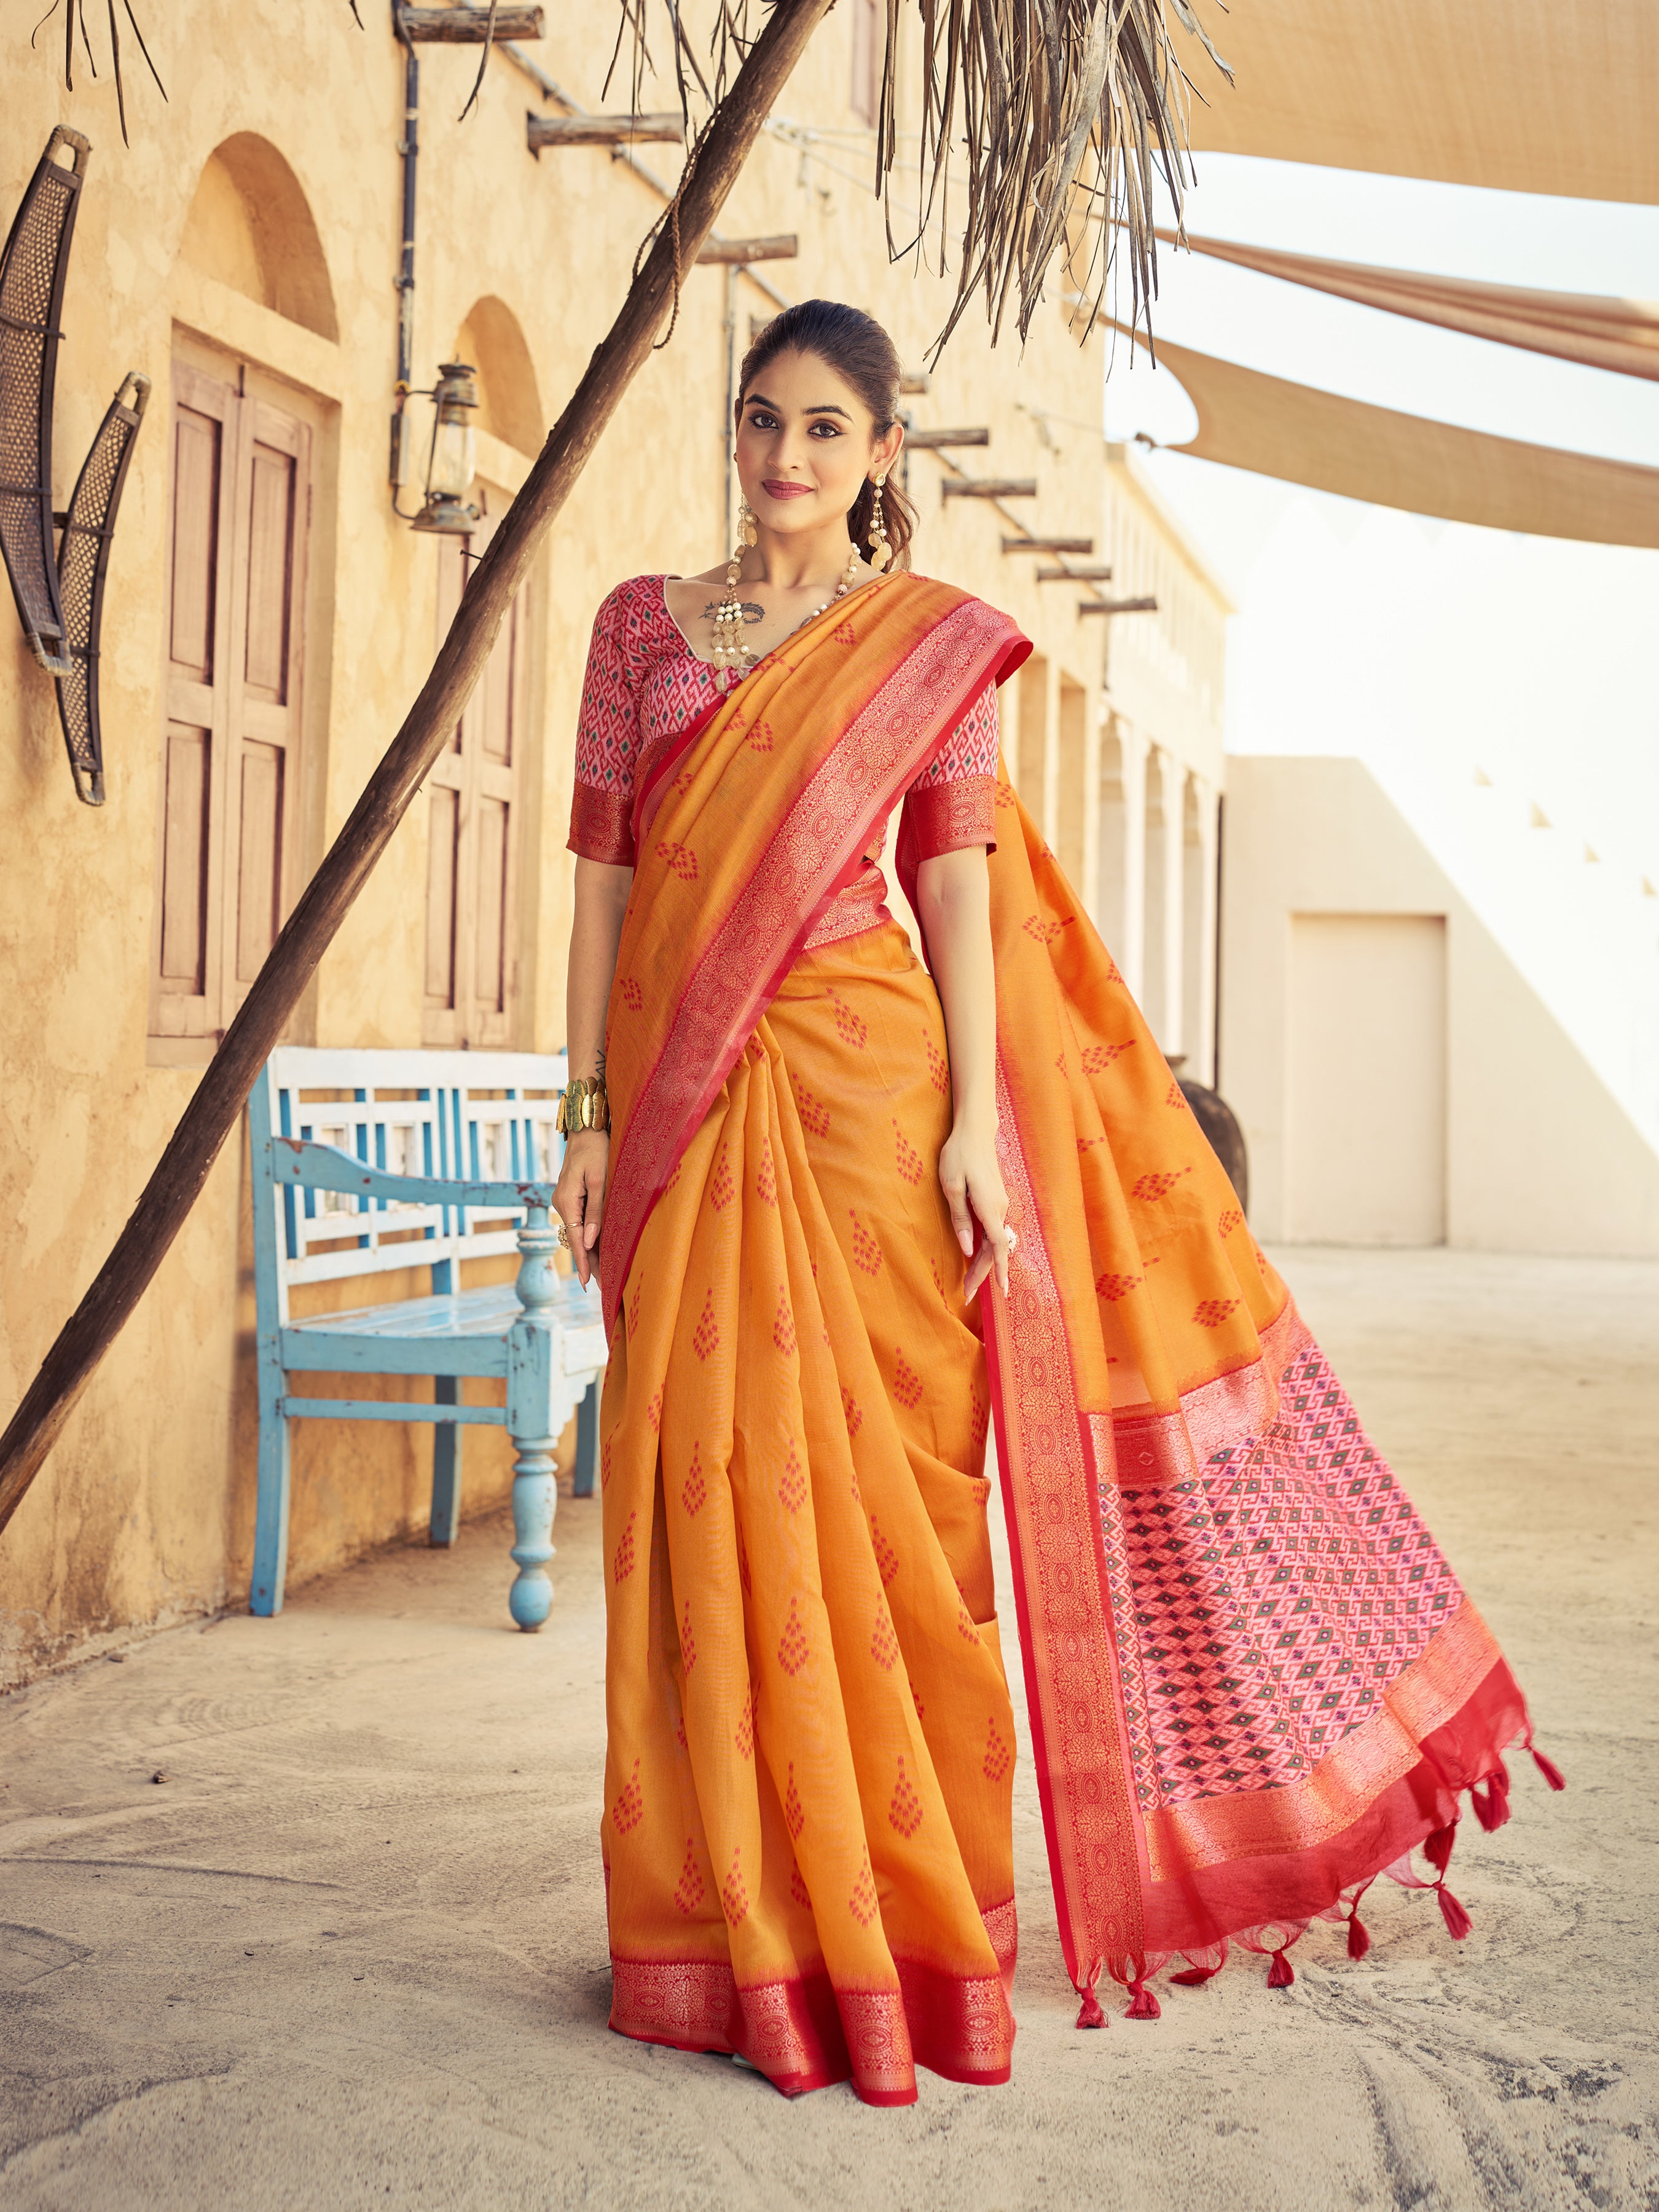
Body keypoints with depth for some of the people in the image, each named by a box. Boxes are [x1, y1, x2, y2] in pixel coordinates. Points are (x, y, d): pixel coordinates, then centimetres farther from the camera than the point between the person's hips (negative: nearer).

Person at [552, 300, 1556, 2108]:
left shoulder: (930, 642, 6)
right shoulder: (641, 625, 14)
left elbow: (956, 886, 0)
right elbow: (604, 873, 10)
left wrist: (974, 1119, -10)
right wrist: (590, 1115, 4)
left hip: (856, 1081, -3)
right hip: (682, 1097, 3)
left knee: (874, 1488, -2)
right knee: (705, 1493, 3)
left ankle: (896, 1928, 12)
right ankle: (747, 1938, 15)